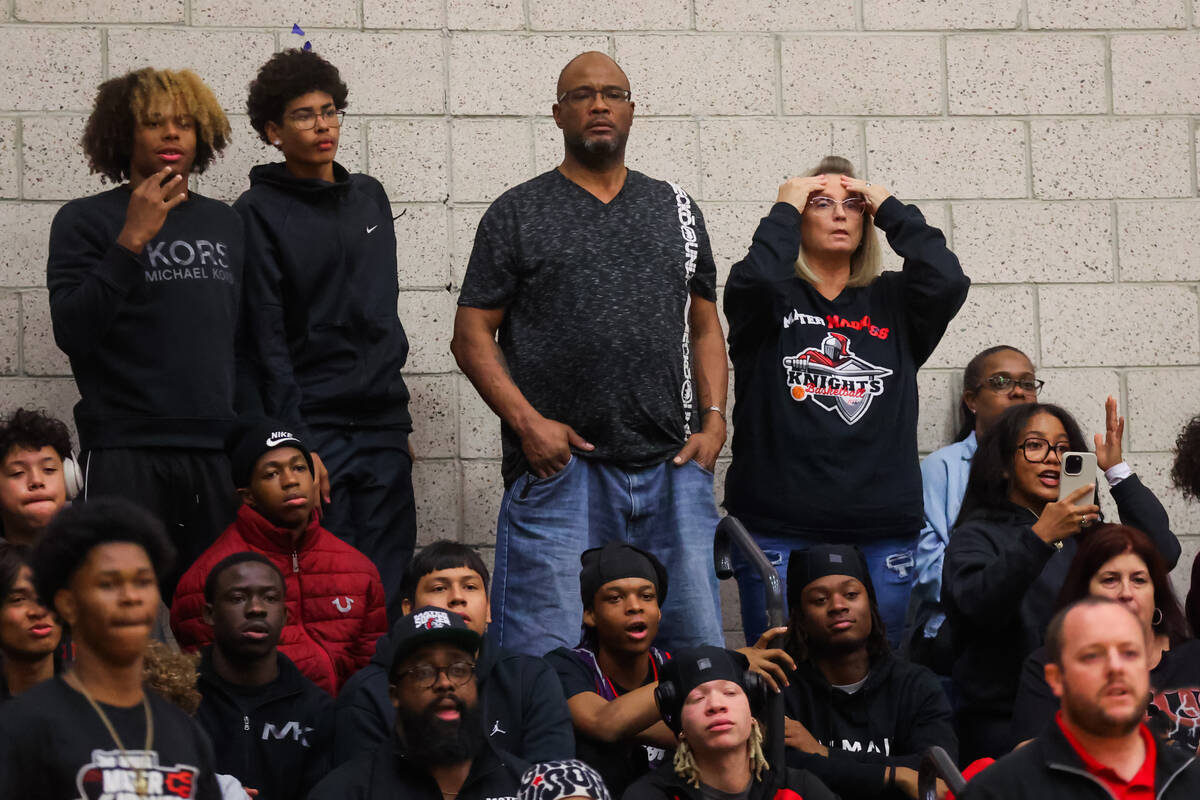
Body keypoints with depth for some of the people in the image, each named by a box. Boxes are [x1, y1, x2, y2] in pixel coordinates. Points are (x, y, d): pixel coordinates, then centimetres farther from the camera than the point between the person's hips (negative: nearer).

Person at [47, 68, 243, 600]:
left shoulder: (224, 223, 16)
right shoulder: (84, 221, 2)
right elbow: (71, 332, -10)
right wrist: (132, 241, -16)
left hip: (217, 451, 4)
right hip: (125, 452, -4)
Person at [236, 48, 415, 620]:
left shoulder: (369, 197, 15)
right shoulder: (259, 214, -4)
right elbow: (265, 338, -10)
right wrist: (295, 443, -16)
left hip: (383, 428, 6)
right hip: (312, 432, -6)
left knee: (386, 594, 4)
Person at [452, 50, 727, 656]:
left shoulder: (676, 210, 17)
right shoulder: (518, 214, 6)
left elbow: (704, 327, 19)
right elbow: (472, 335, 2)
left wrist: (713, 420, 4)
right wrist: (527, 421, -11)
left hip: (673, 469, 3)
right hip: (559, 465, -3)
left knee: (699, 647, 2)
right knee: (548, 657, -6)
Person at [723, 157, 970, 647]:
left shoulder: (891, 302, 14)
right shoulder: (775, 299, 7)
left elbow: (947, 281, -5)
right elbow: (757, 279, -17)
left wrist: (890, 210, 4)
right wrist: (785, 208, -1)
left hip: (882, 531, 3)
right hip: (780, 531, -2)